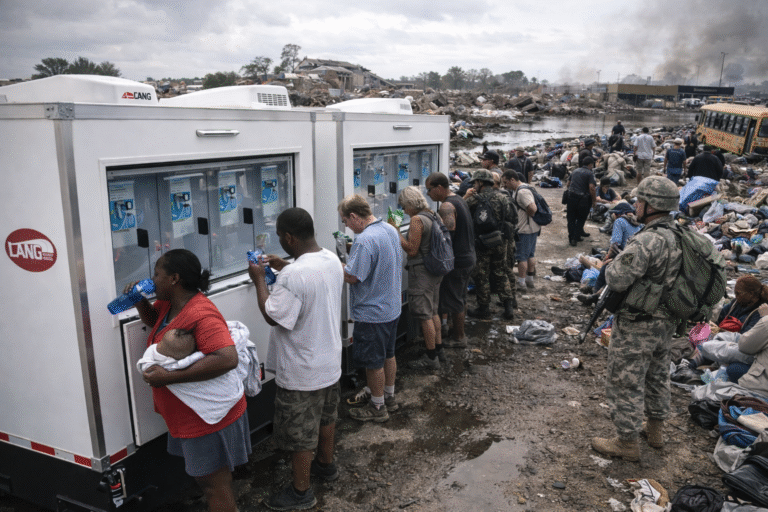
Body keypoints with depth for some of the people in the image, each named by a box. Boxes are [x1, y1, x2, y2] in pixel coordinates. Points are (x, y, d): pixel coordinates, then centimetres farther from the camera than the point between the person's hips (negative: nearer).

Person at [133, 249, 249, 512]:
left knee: (214, 485, 6)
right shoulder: (168, 303, 3)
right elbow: (152, 318, 26)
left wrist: (168, 377, -35)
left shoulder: (201, 315, -28)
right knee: (207, 479, 25)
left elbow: (227, 359, -40)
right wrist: (139, 301, 3)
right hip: (187, 417, 10)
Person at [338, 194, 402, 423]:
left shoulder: (364, 240, -26)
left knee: (373, 362, 7)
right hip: (392, 307, 9)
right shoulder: (390, 230, 3)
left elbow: (351, 277, -25)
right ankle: (389, 397, 38)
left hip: (372, 313, -9)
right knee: (388, 354, 22)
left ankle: (377, 407, 22)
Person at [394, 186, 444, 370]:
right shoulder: (433, 216, 10)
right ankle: (439, 350, 29)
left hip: (421, 272, -9)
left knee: (424, 315, -2)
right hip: (435, 270, 10)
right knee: (432, 311, 19)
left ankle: (431, 357, 6)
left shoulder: (417, 220, -17)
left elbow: (412, 250, -19)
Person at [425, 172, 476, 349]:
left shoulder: (446, 207, -20)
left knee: (454, 301, 2)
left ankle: (458, 338, 14)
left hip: (456, 261, -10)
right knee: (461, 298, 20)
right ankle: (458, 331, 33)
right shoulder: (459, 200, 12)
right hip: (468, 257, 10)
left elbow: (447, 236, -27)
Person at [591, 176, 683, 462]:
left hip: (637, 326, -9)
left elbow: (616, 280, -28)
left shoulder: (647, 241, -28)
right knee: (657, 375, 25)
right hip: (666, 322, 9)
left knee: (626, 383, 5)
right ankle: (655, 430, 43)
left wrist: (613, 264, -8)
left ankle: (627, 443, 19)